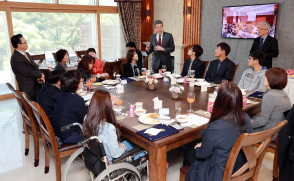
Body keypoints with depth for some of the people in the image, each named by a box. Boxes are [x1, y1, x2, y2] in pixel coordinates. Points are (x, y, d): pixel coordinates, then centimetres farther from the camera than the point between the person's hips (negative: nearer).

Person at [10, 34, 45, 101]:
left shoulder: (26, 54, 12)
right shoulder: (16, 58, -17)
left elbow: (35, 66, 11)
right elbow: (27, 72, -21)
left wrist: (39, 77, -8)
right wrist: (40, 75, -9)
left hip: (36, 86, 8)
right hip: (28, 89, -8)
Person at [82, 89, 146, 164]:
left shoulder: (87, 119, -14)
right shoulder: (108, 128, -39)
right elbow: (115, 154, -27)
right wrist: (123, 147, -7)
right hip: (110, 162, -7)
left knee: (130, 143, 23)